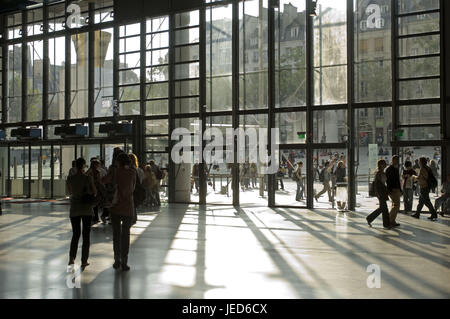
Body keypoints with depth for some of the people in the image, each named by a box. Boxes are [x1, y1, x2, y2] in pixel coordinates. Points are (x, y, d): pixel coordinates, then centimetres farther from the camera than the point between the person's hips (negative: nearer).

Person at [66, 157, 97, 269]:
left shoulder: (69, 179, -4)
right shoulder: (88, 178, -11)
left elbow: (69, 193, 12)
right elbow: (95, 193, -1)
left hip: (74, 209, 2)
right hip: (87, 209, -2)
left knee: (76, 234, 14)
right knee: (86, 235, 8)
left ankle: (72, 258, -2)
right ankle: (84, 261, 8)